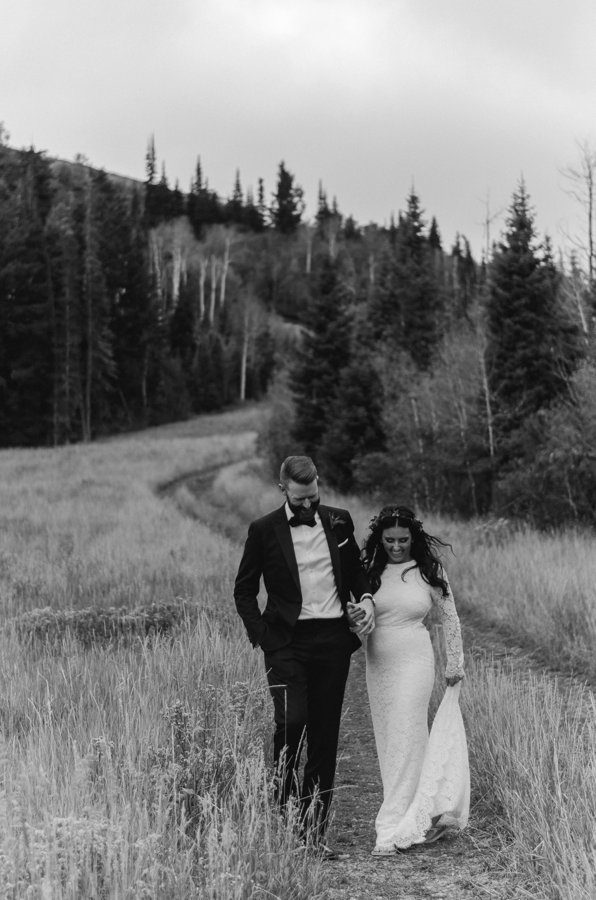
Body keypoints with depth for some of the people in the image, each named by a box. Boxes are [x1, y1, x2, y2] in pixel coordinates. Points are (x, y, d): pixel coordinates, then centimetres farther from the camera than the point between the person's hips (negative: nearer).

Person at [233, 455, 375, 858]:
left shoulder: (339, 521, 8)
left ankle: (314, 830, 13)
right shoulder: (264, 530, -1)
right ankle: (282, 806, 3)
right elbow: (244, 591, 5)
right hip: (288, 641, -3)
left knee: (325, 737, 5)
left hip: (334, 641, 3)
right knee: (291, 722, -19)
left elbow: (356, 569, 21)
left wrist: (366, 598, 1)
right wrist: (262, 637, -6)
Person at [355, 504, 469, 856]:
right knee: (389, 742, 8)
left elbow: (450, 619, 4)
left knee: (405, 740, -7)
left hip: (414, 661, -4)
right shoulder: (371, 570, 4)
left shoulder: (429, 570, -3)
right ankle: (431, 814, 24)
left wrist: (455, 664, 5)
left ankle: (394, 829, -3)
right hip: (377, 664, 4)